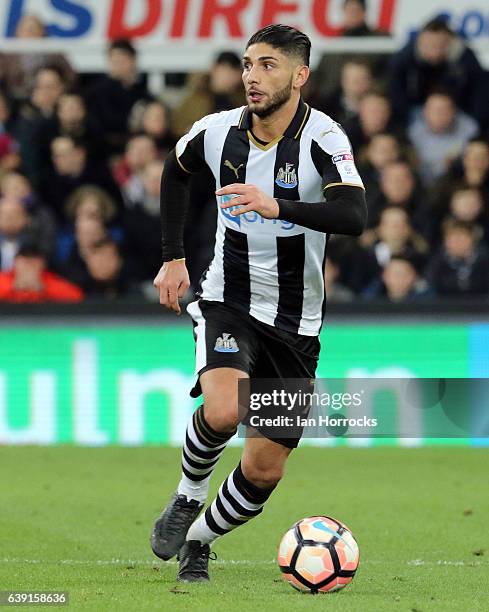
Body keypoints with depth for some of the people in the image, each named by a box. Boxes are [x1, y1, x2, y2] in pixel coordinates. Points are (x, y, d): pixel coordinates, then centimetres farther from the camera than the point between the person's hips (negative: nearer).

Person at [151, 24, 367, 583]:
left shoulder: (323, 139, -18)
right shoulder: (216, 132, -7)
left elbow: (353, 216, -35)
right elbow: (174, 172, 17)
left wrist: (277, 206, -48)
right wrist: (173, 258, 12)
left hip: (295, 322, 0)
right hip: (228, 302, 0)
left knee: (264, 470, 2)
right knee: (223, 410, -30)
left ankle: (199, 539, 29)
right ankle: (188, 497, -1)